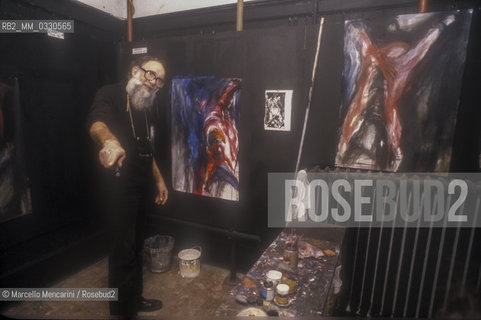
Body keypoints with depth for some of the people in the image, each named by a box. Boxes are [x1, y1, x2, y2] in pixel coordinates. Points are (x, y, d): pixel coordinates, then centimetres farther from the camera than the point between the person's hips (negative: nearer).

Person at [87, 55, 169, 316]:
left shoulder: (146, 108, 16)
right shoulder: (112, 94, -7)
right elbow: (96, 122, -29)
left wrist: (159, 179, 18)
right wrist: (109, 141, -51)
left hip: (143, 185, 8)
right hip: (120, 184, -7)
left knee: (136, 246, 17)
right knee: (123, 250, -2)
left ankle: (135, 298, 34)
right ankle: (123, 310, 17)